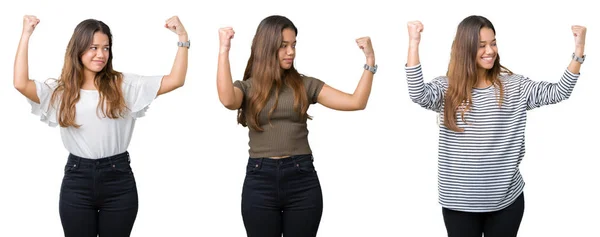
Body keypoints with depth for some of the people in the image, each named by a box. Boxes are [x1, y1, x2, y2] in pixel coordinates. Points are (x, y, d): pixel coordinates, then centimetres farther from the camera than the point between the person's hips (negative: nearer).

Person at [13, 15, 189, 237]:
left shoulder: (124, 84, 4)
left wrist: (183, 38, -6)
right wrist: (26, 35, -9)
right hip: (77, 181, 0)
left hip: (118, 179, 0)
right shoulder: (61, 90, 5)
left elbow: (175, 80, -1)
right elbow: (21, 84, -12)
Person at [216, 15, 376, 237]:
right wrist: (224, 50, -17)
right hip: (260, 180, -1)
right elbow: (227, 100, -19)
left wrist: (370, 60, -5)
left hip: (302, 179, 1)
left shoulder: (306, 85, 8)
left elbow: (357, 102, 1)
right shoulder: (247, 87, 5)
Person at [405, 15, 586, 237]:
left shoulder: (514, 85, 4)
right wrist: (414, 43, -24)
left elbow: (557, 93, -3)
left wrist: (579, 49, -13)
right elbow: (419, 95, -19)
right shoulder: (447, 88, 0)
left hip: (507, 199, 1)